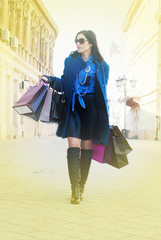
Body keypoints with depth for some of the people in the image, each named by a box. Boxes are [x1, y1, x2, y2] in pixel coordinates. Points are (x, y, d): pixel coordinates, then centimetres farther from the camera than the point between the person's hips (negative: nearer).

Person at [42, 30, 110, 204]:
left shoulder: (101, 65, 8)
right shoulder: (70, 61, 9)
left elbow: (103, 92, 11)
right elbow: (64, 83, 9)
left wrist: (105, 116, 8)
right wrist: (52, 80, -11)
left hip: (92, 107, 1)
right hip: (74, 106, 0)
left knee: (87, 146, 2)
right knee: (73, 145, -12)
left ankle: (82, 185, 13)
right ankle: (75, 189, -12)